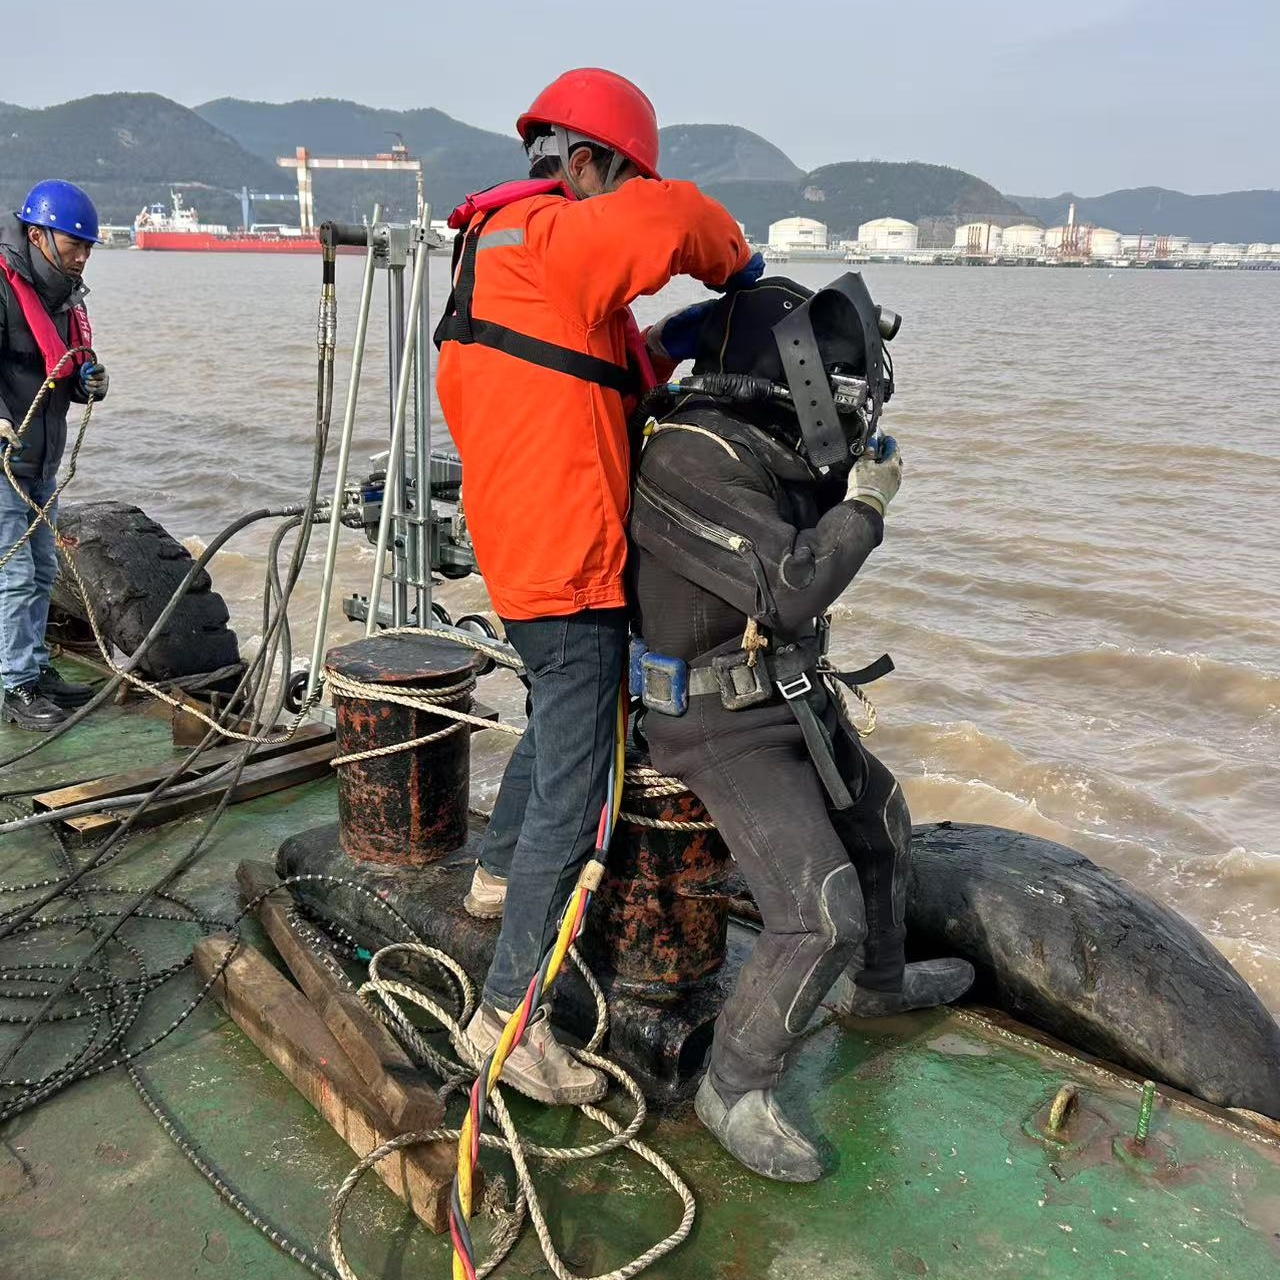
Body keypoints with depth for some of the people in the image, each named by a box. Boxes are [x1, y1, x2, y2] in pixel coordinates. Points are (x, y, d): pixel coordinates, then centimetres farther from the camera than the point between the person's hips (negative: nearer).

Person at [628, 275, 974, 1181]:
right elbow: (791, 590, -31)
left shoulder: (767, 448, 1)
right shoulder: (694, 459, -26)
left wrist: (848, 472, 2)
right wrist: (865, 504, -17)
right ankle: (736, 1090, 8)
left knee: (881, 827, 25)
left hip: (795, 697, 10)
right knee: (822, 916, -15)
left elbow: (806, 555, 18)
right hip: (726, 728, -10)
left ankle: (878, 982, 51)